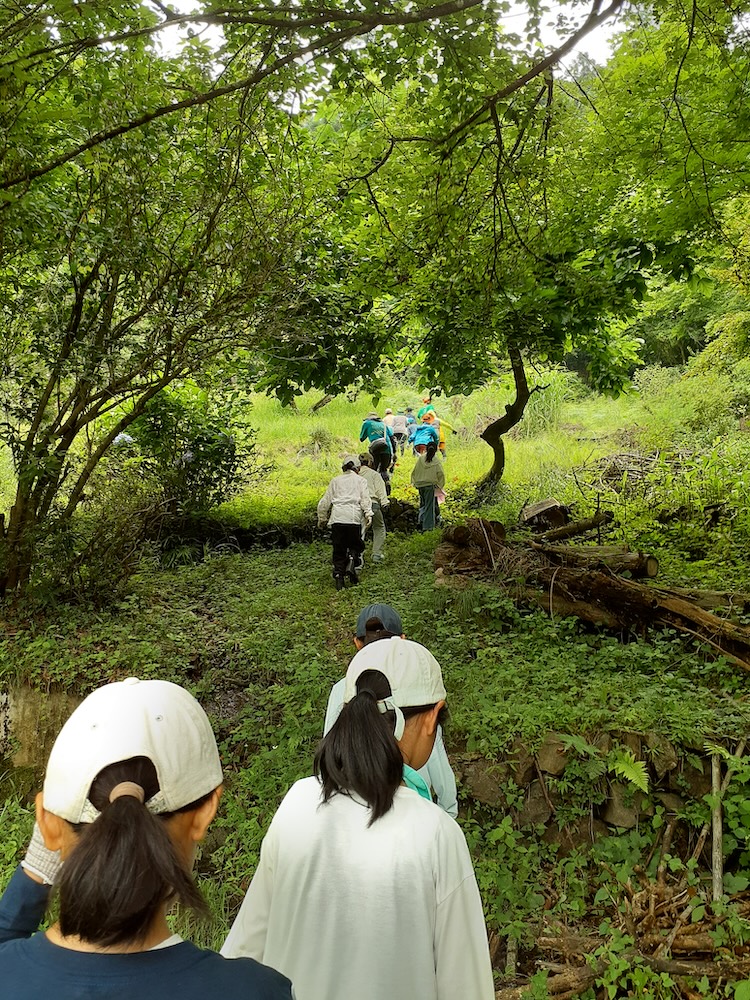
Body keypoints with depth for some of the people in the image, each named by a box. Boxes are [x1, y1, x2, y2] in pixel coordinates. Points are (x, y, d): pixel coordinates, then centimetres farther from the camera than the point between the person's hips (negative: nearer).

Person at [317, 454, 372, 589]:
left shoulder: (335, 480, 21)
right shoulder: (360, 480, 16)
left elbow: (324, 502, 19)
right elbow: (365, 499, 0)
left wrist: (322, 519, 27)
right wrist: (368, 515, -8)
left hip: (337, 517, 2)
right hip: (354, 517, -1)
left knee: (339, 548, 7)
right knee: (355, 545, 12)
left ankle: (338, 576, -1)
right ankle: (352, 566, -14)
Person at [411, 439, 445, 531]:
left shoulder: (420, 459, 0)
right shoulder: (437, 461, -8)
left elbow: (414, 472, 3)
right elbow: (441, 474, -9)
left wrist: (415, 482, 14)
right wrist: (440, 485, 4)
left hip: (420, 485, 3)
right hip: (430, 485, -3)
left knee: (423, 503, 21)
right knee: (429, 505, 4)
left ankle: (421, 519, 4)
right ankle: (427, 526, 4)